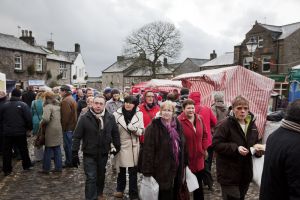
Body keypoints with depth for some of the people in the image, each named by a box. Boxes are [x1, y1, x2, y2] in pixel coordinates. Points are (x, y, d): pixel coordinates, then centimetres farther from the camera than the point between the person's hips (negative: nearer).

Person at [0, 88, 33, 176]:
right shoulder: (23, 105, -10)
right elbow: (29, 119, -13)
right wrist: (29, 128, 1)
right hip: (20, 132, -2)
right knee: (23, 150, 14)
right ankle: (26, 165, 26)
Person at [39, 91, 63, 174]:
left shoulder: (48, 107, -13)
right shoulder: (58, 106, 10)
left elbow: (46, 119, -25)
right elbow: (60, 118, 12)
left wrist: (41, 124, -8)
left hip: (51, 131, -7)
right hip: (58, 129, 7)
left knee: (48, 150, 4)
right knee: (57, 149, 12)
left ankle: (46, 169, 13)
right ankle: (58, 167, 18)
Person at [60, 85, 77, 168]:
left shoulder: (65, 101, -18)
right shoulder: (72, 99, 13)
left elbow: (65, 116, -23)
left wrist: (63, 127, -16)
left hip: (68, 126, -10)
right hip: (73, 125, 10)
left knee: (67, 145, 0)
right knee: (70, 144, 17)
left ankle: (69, 162, 9)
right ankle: (71, 161, 27)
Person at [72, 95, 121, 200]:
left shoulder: (110, 118, -5)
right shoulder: (84, 118, -11)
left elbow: (115, 134, 6)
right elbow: (77, 137, -8)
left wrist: (117, 147, 8)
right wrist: (74, 153, -9)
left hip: (103, 153, 3)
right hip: (89, 154, -3)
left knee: (101, 175, 21)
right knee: (91, 178, -3)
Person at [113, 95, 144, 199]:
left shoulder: (139, 114, -2)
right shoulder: (116, 114, -5)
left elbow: (142, 131, -1)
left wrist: (134, 129, -20)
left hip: (134, 146, 0)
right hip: (121, 145, 0)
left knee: (133, 171, 7)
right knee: (121, 170, 16)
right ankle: (120, 189, 39)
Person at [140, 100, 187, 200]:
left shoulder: (177, 125, 6)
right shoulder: (153, 127, -13)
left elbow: (182, 145, 13)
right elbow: (148, 150, -16)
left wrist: (184, 164, 11)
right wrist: (148, 172, -18)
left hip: (176, 168, 6)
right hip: (161, 169, -6)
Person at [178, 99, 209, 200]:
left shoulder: (199, 119, 1)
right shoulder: (179, 121, -19)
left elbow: (204, 135, 11)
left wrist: (204, 148, 5)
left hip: (198, 157, 5)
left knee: (198, 183, 19)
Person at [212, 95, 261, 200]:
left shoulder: (252, 125, 7)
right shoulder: (225, 124, -16)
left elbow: (255, 143, 19)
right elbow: (216, 144, -19)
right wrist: (235, 148, -27)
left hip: (246, 173, 7)